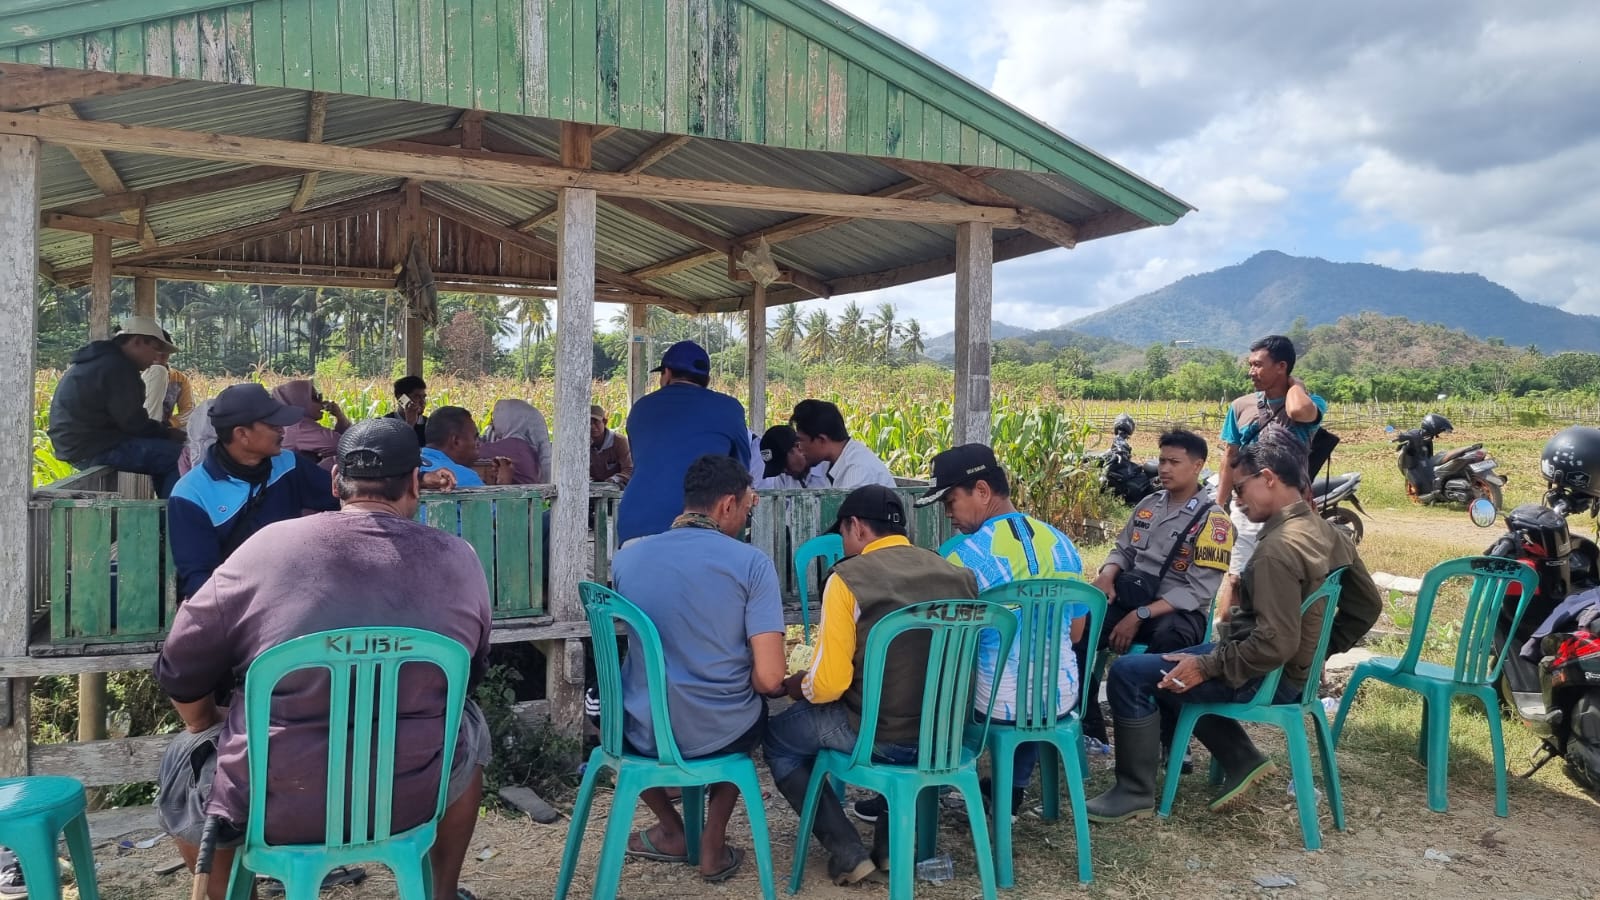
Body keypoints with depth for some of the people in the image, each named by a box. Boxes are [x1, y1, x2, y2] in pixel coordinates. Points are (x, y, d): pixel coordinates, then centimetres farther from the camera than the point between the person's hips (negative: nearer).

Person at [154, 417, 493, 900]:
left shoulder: (268, 545, -7)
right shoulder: (460, 559, -3)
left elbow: (180, 674, 2)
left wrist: (217, 735, 23)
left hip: (274, 806, -1)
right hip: (411, 799, 1)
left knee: (183, 763, 29)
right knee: (469, 727, 33)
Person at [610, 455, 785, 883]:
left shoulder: (627, 556, -2)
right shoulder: (752, 562, -12)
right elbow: (769, 679, -17)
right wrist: (751, 683, 8)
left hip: (644, 733, 2)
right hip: (723, 734, -1)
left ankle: (673, 833, 40)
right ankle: (713, 844, 32)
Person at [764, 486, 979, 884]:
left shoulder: (848, 578, -14)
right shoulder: (958, 575, 2)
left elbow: (828, 686, -16)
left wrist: (795, 685, 7)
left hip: (878, 735, -5)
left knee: (777, 738, 20)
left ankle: (847, 852, 13)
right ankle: (891, 842, 29)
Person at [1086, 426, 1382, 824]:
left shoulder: (1278, 548, -26)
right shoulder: (1328, 532, 2)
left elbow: (1276, 643, -30)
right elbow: (1367, 606, 13)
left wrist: (1207, 666, -19)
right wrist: (1315, 650, 18)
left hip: (1266, 677, -10)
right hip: (1293, 669, 10)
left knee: (1129, 674, -8)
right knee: (1164, 667, 24)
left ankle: (1135, 792, 2)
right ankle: (1242, 760, 17)